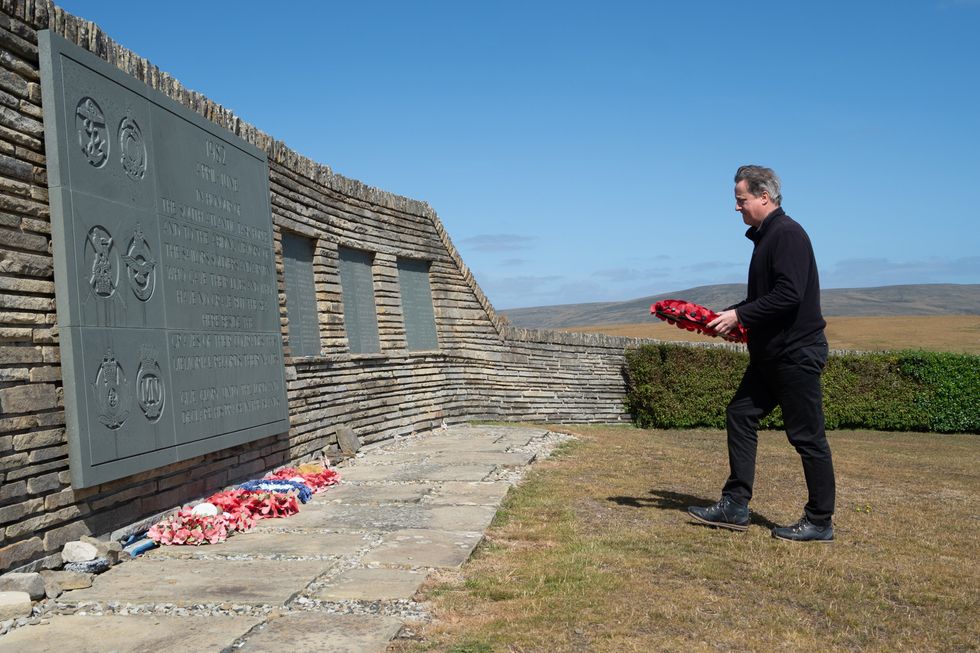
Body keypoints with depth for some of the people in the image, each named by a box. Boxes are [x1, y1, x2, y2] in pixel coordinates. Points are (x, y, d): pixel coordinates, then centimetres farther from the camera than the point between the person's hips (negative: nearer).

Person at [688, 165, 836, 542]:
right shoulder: (767, 236, 16)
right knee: (741, 415, 9)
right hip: (771, 353, 10)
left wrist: (739, 316, -18)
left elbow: (788, 295, -25)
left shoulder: (787, 234, -15)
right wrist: (727, 315, 11)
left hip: (796, 353, -10)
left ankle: (820, 523, 9)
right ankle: (735, 507, 14)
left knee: (807, 436, -2)